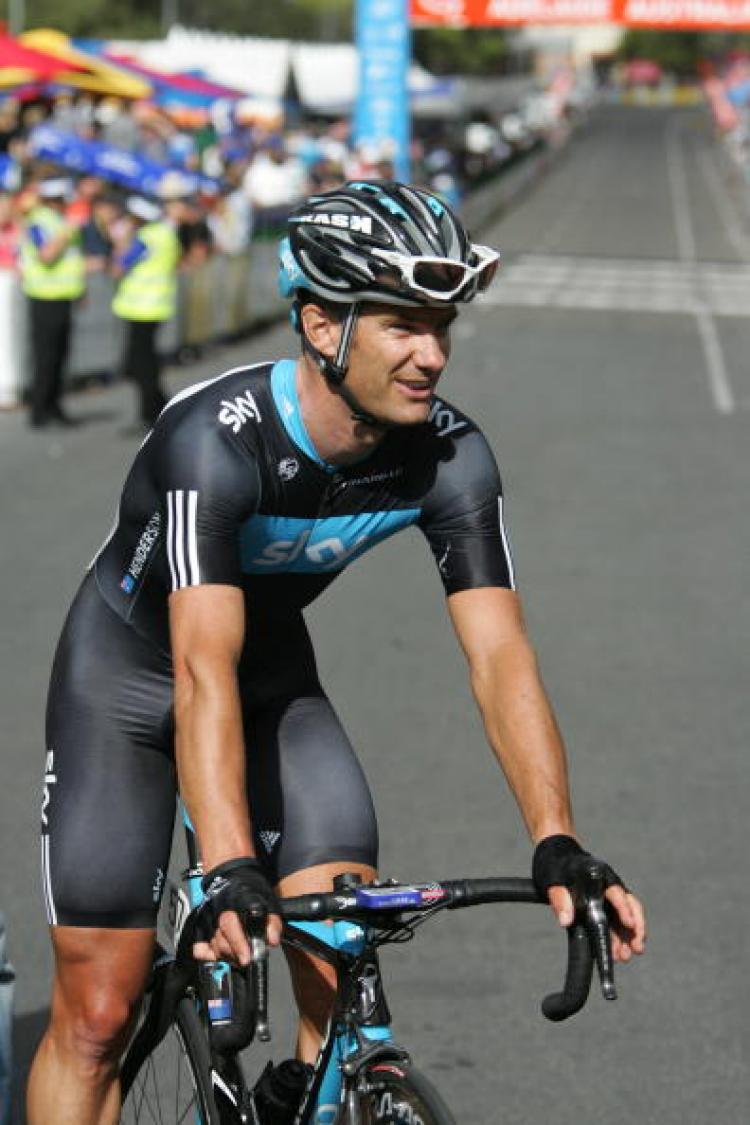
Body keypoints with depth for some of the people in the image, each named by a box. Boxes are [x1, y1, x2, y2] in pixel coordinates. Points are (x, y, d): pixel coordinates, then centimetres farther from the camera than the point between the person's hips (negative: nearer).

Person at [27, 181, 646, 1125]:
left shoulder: (450, 456, -21)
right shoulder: (217, 439, -35)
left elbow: (500, 658, -25)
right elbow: (203, 675, -43)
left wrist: (558, 849, -38)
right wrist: (230, 873, -55)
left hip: (277, 683, 4)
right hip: (128, 683, -4)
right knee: (98, 1016, -4)